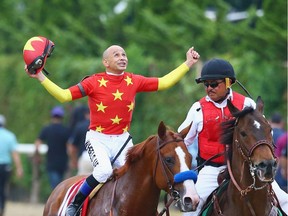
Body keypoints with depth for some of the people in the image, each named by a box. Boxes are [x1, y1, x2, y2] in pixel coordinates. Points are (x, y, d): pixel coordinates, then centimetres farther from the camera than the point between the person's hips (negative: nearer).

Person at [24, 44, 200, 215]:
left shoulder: (134, 81, 5)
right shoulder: (95, 82, -7)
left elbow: (164, 82, 9)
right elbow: (64, 95, -11)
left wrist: (188, 64, 7)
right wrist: (40, 77, -20)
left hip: (122, 140, 4)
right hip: (98, 139, -4)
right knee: (104, 170, -29)